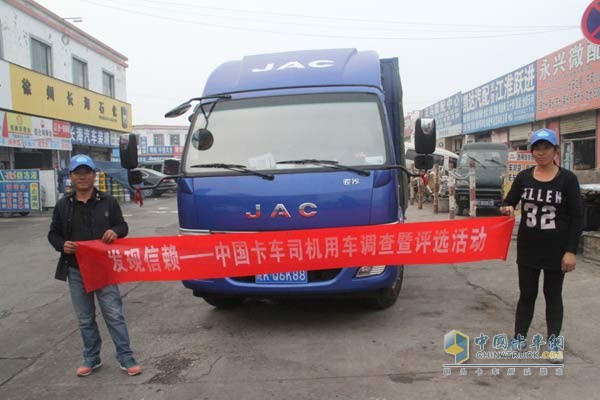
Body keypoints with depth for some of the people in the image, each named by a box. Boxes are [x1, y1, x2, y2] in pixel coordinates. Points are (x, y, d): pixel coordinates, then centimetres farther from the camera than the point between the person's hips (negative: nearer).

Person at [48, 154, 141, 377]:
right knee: (85, 318, 13)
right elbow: (53, 234, 11)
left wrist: (115, 231, -18)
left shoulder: (108, 202, 0)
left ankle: (125, 358, 10)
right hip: (76, 270, 3)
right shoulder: (63, 205, 5)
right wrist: (62, 245, -11)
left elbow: (123, 226, 6)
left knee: (114, 314, -1)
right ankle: (91, 359, 28)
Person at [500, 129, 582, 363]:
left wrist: (571, 251, -10)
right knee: (527, 294, 11)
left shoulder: (567, 179, -6)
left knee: (553, 295, 10)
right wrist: (507, 208, -16)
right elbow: (508, 202, 10)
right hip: (528, 247, 2)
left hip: (556, 249, -2)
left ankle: (553, 343, 21)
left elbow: (577, 217, -5)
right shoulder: (524, 177, 1)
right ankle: (519, 338, 20)